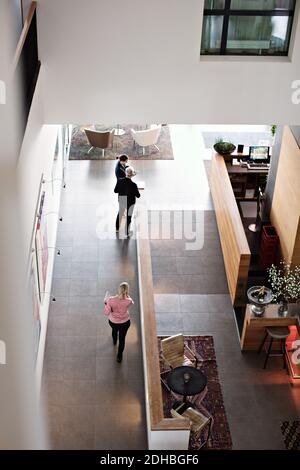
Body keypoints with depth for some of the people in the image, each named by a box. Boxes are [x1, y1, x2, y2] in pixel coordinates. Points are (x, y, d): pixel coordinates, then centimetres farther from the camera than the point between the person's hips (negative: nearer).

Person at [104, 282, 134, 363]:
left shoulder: (111, 300, -33)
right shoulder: (128, 301, -30)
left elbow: (106, 313, -21)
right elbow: (132, 303, -4)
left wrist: (106, 303, -7)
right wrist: (127, 295, 3)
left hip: (113, 322, 1)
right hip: (125, 322, -1)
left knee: (114, 330, 37)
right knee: (122, 339, 22)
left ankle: (114, 341, 70)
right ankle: (119, 356, 40)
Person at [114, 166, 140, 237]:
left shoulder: (120, 181, -20)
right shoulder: (133, 185, -31)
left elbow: (115, 191, -7)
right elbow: (138, 195, -20)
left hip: (121, 201, 4)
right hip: (130, 202, -4)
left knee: (120, 214, 29)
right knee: (128, 217, 16)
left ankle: (117, 228, 48)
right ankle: (126, 233, 31)